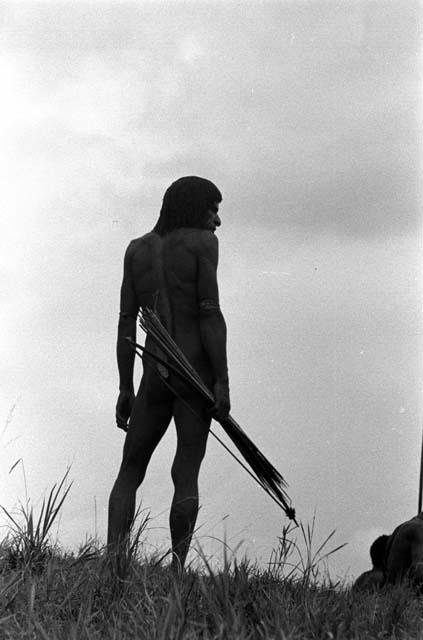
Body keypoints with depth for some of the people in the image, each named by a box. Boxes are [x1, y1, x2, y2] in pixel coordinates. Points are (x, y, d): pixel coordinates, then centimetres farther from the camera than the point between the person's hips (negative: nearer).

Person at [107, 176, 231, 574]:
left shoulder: (137, 250, 12)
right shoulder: (201, 242, -2)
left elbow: (127, 321, 9)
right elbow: (210, 313, -10)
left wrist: (125, 388, 12)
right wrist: (223, 382, -11)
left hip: (155, 375, 3)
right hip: (197, 370, -3)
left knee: (130, 471, 12)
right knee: (186, 474, 0)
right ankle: (176, 571, -7)